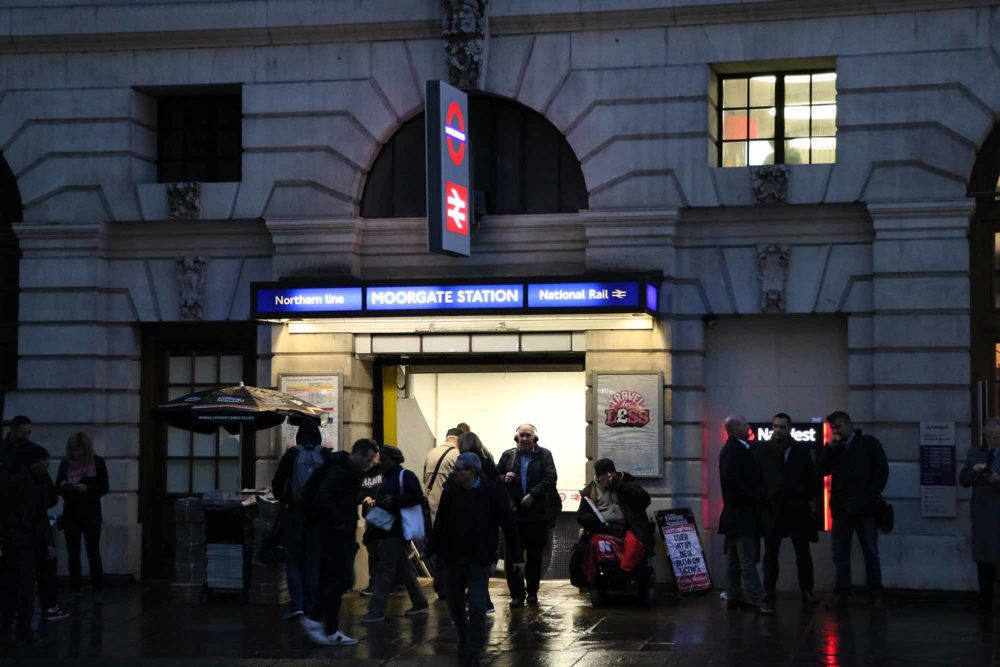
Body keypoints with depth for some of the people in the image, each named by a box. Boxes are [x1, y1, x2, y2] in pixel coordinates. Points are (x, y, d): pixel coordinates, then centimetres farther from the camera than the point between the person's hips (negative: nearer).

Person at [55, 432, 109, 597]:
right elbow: (57, 488, 8)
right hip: (70, 513, 3)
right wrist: (63, 486, -15)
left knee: (93, 552, -4)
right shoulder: (65, 463, 4)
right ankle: (74, 589, 9)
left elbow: (104, 488, -5)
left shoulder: (98, 462, -4)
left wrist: (87, 489, -21)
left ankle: (98, 588, 0)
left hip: (91, 513, -3)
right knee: (72, 552, 5)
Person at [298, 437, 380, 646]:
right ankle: (313, 618, -4)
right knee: (344, 579, -13)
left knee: (334, 581, 10)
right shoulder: (338, 472, -17)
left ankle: (330, 632, 13)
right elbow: (322, 499, -28)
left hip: (341, 534, 10)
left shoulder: (351, 471, 15)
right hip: (333, 533, -10)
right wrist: (339, 521, -22)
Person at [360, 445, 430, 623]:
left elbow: (417, 497, -19)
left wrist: (394, 500, -23)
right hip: (388, 529, 10)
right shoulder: (388, 477, 18)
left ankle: (376, 610, -12)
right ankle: (420, 604, 25)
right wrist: (377, 503, 7)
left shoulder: (406, 476, -10)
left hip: (398, 530, -10)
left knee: (385, 569, -11)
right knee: (403, 568, 15)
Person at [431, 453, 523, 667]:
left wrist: (516, 556, -6)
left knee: (477, 607, -8)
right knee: (455, 605, 12)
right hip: (454, 558, 4)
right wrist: (431, 550, 7)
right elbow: (440, 524, 6)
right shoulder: (450, 493, -1)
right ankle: (465, 640, 36)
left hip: (480, 560, -4)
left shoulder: (492, 494, -10)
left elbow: (509, 526, -6)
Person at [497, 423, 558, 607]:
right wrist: (504, 479, -11)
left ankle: (532, 592, 21)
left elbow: (551, 478, -8)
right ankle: (517, 594, 3)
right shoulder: (508, 456, 9)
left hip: (537, 514, -1)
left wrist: (533, 494, -17)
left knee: (535, 556, 9)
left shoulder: (544, 455, 3)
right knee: (512, 555, -2)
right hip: (513, 513, 1)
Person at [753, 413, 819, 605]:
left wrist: (807, 498, 4)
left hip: (797, 510, 1)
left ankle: (807, 592, 11)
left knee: (803, 553, 4)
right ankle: (769, 594, 8)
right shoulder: (761, 450, 2)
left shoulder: (801, 452, 8)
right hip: (771, 509, -1)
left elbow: (813, 478, 11)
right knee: (771, 553, 4)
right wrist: (761, 499, -7)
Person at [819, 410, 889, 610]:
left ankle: (876, 594, 5)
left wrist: (870, 497, -10)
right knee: (840, 552, 4)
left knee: (871, 552, 1)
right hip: (841, 508, 4)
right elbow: (822, 470, 5)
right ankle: (841, 592, 9)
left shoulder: (869, 444, 2)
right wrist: (830, 448, -5)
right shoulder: (833, 448, 14)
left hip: (864, 507, -4)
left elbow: (881, 472, -2)